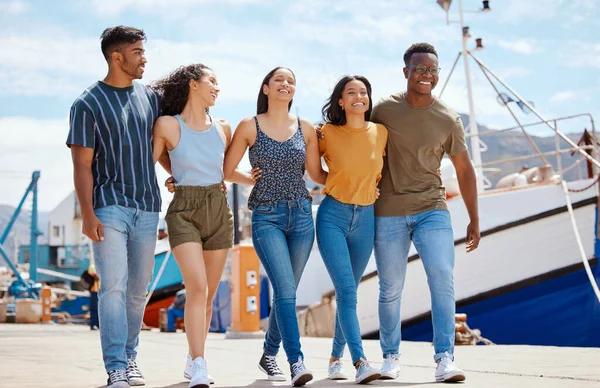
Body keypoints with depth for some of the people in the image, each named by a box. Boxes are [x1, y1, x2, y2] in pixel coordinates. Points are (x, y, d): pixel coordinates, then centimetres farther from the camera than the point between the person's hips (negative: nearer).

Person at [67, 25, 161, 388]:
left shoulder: (150, 97, 10)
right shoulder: (88, 104, -4)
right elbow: (82, 164, -7)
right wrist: (87, 214, -14)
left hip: (147, 207, 5)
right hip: (109, 206, -5)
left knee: (139, 289, 9)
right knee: (113, 286, -11)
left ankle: (130, 356, 22)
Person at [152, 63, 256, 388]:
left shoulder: (222, 128, 9)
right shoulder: (167, 125, -4)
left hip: (218, 212, 5)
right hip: (184, 212, -5)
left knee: (208, 294, 7)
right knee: (197, 288, -19)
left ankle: (193, 360, 22)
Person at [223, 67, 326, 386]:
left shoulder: (305, 128, 8)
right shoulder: (249, 127, 0)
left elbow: (317, 174, 16)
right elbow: (224, 171, 4)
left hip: (301, 216, 3)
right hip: (266, 217, -3)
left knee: (286, 291, 9)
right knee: (285, 289, -17)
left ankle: (269, 354, 27)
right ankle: (297, 361, -18)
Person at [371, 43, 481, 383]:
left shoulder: (449, 120, 0)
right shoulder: (383, 110, -1)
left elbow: (464, 170, 7)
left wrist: (475, 220, 8)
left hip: (432, 210, 0)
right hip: (389, 212, 0)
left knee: (443, 280, -14)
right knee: (391, 289, 5)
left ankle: (445, 359, -11)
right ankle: (391, 357, 20)